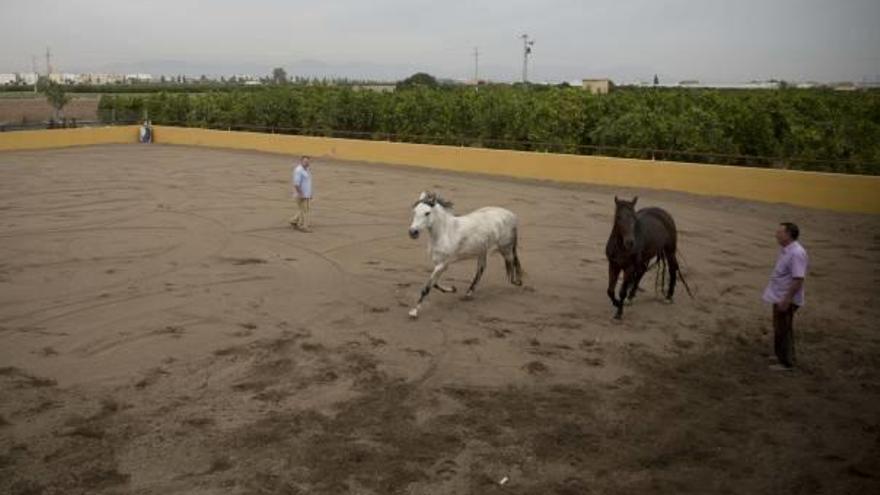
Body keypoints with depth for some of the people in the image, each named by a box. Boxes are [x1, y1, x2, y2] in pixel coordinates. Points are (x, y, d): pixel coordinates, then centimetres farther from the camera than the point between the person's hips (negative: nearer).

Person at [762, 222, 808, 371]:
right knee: (782, 329, 20)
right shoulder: (786, 250, 7)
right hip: (780, 297, 10)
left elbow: (798, 279, -27)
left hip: (786, 299, -10)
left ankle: (786, 362, 13)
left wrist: (786, 300, -26)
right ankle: (785, 357, 34)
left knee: (782, 330, 1)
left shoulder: (796, 253, -24)